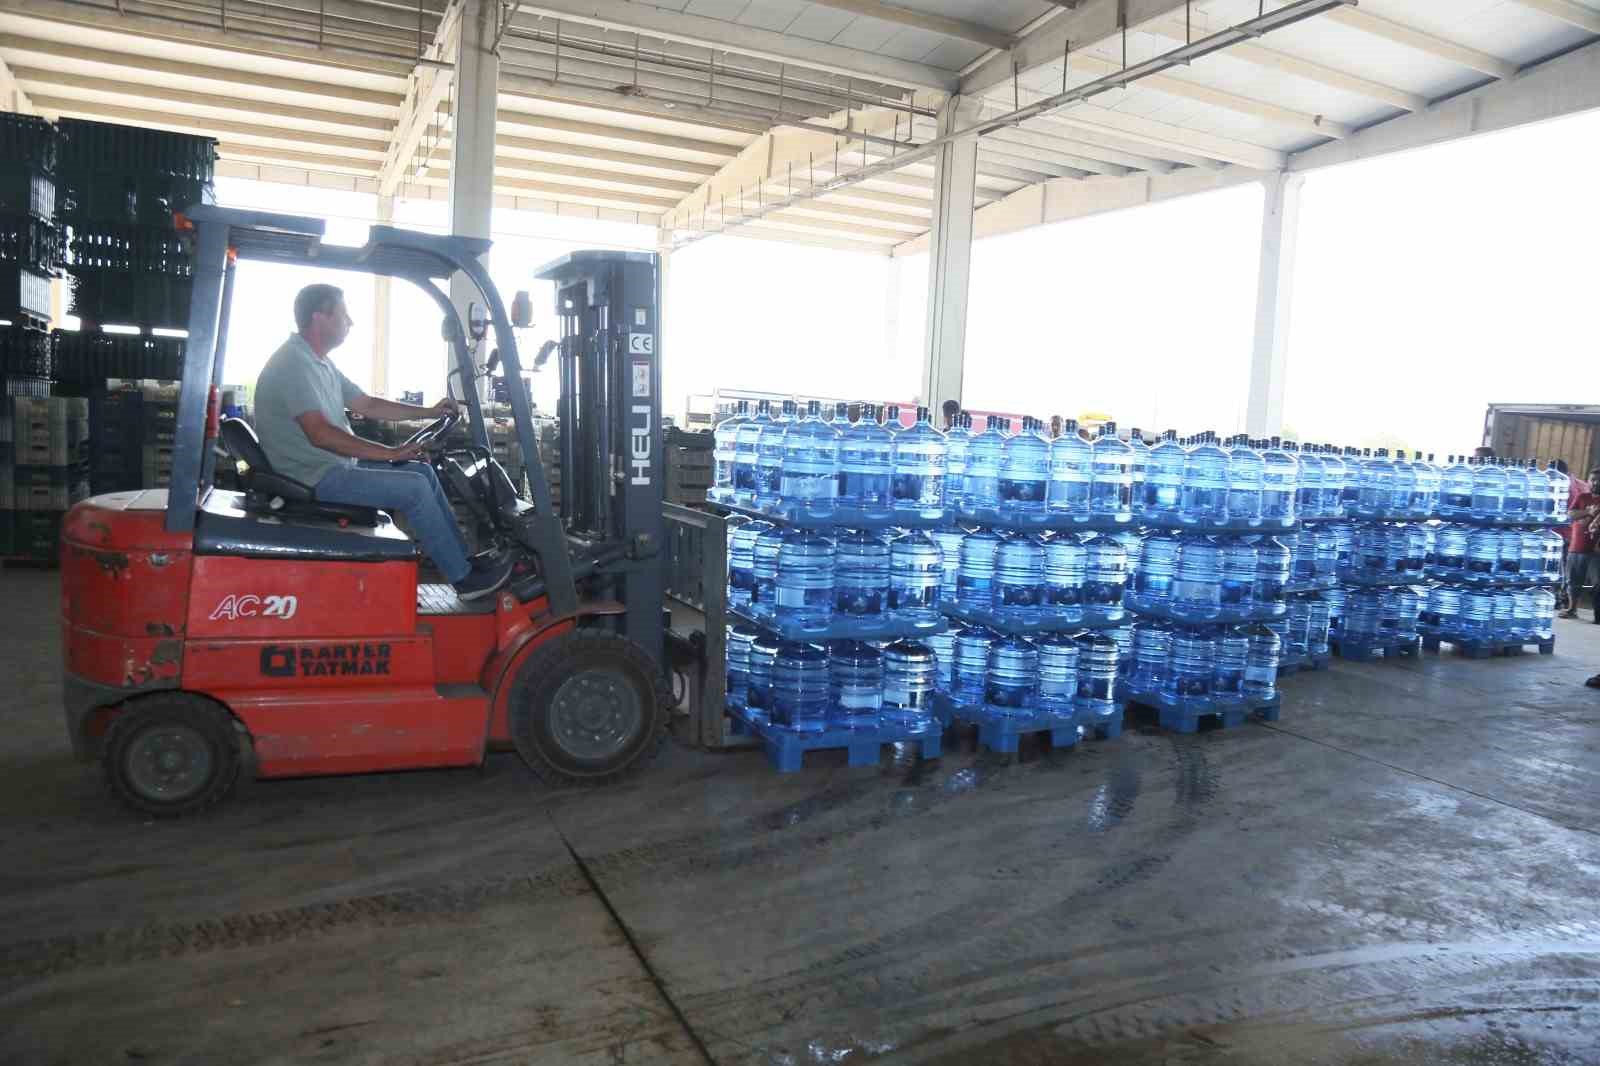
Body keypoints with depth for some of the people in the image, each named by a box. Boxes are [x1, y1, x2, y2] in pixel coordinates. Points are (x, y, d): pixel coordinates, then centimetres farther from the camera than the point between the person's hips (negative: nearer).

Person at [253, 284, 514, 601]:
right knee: (414, 488, -17)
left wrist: (429, 412, 12)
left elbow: (367, 405, 18)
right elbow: (320, 433, -28)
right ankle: (464, 578, -10)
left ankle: (463, 558, 10)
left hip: (336, 464, 10)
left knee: (424, 473, 8)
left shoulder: (319, 362, 14)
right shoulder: (293, 363, -19)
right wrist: (390, 453, -26)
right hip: (317, 476, -10)